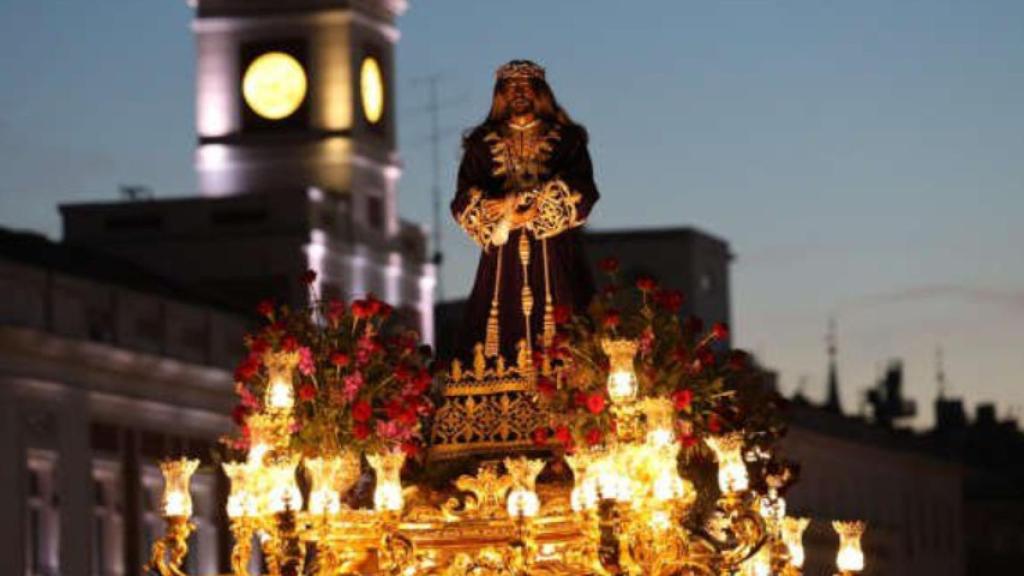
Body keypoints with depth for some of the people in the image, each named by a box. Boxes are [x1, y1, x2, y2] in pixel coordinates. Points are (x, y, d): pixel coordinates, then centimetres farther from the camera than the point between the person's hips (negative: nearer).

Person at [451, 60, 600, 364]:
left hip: (554, 258, -1)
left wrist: (532, 212, -13)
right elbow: (465, 202, 5)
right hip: (501, 260, 1)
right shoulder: (483, 143, 15)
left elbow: (582, 194, -2)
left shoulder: (567, 139, 11)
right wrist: (504, 215, -13)